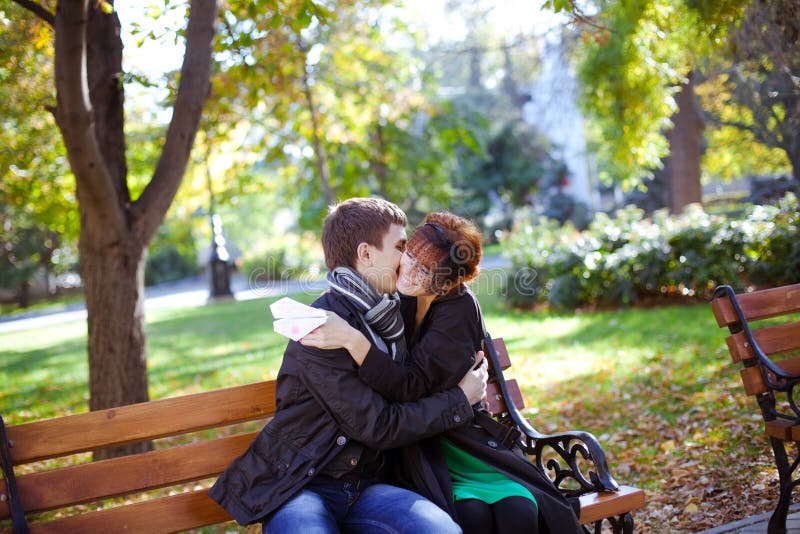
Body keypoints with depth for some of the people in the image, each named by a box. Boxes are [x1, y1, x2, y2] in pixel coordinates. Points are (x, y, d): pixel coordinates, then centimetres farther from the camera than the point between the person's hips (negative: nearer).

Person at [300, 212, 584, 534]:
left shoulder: (459, 310, -15)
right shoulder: (402, 297, 1)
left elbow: (411, 386, -26)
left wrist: (352, 340, -36)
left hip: (466, 442, -2)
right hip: (419, 450, 2)